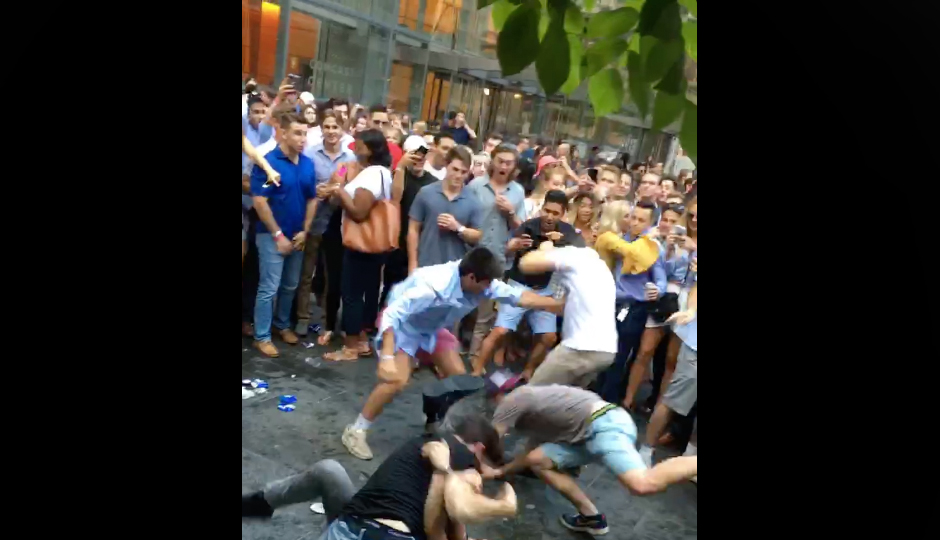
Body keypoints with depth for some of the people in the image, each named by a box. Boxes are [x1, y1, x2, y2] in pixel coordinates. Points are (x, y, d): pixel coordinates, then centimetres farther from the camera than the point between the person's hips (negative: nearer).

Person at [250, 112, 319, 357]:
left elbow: (312, 199, 9)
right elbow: (259, 202, -16)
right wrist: (278, 235, -14)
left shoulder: (308, 164, 2)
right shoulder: (267, 162, -14)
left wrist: (304, 231, 1)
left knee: (290, 286, 17)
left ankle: (283, 324, 34)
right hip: (272, 236, -5)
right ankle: (262, 336, 12)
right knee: (269, 288, 0)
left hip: (297, 236, 5)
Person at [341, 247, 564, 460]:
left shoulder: (483, 284, -18)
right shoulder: (433, 287, -40)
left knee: (459, 376, 4)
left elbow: (520, 296, -11)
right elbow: (392, 314, -39)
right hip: (403, 324, -8)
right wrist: (387, 358, -46)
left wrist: (561, 305, -12)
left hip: (432, 327, 8)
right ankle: (355, 431, -6)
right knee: (397, 380, -21)